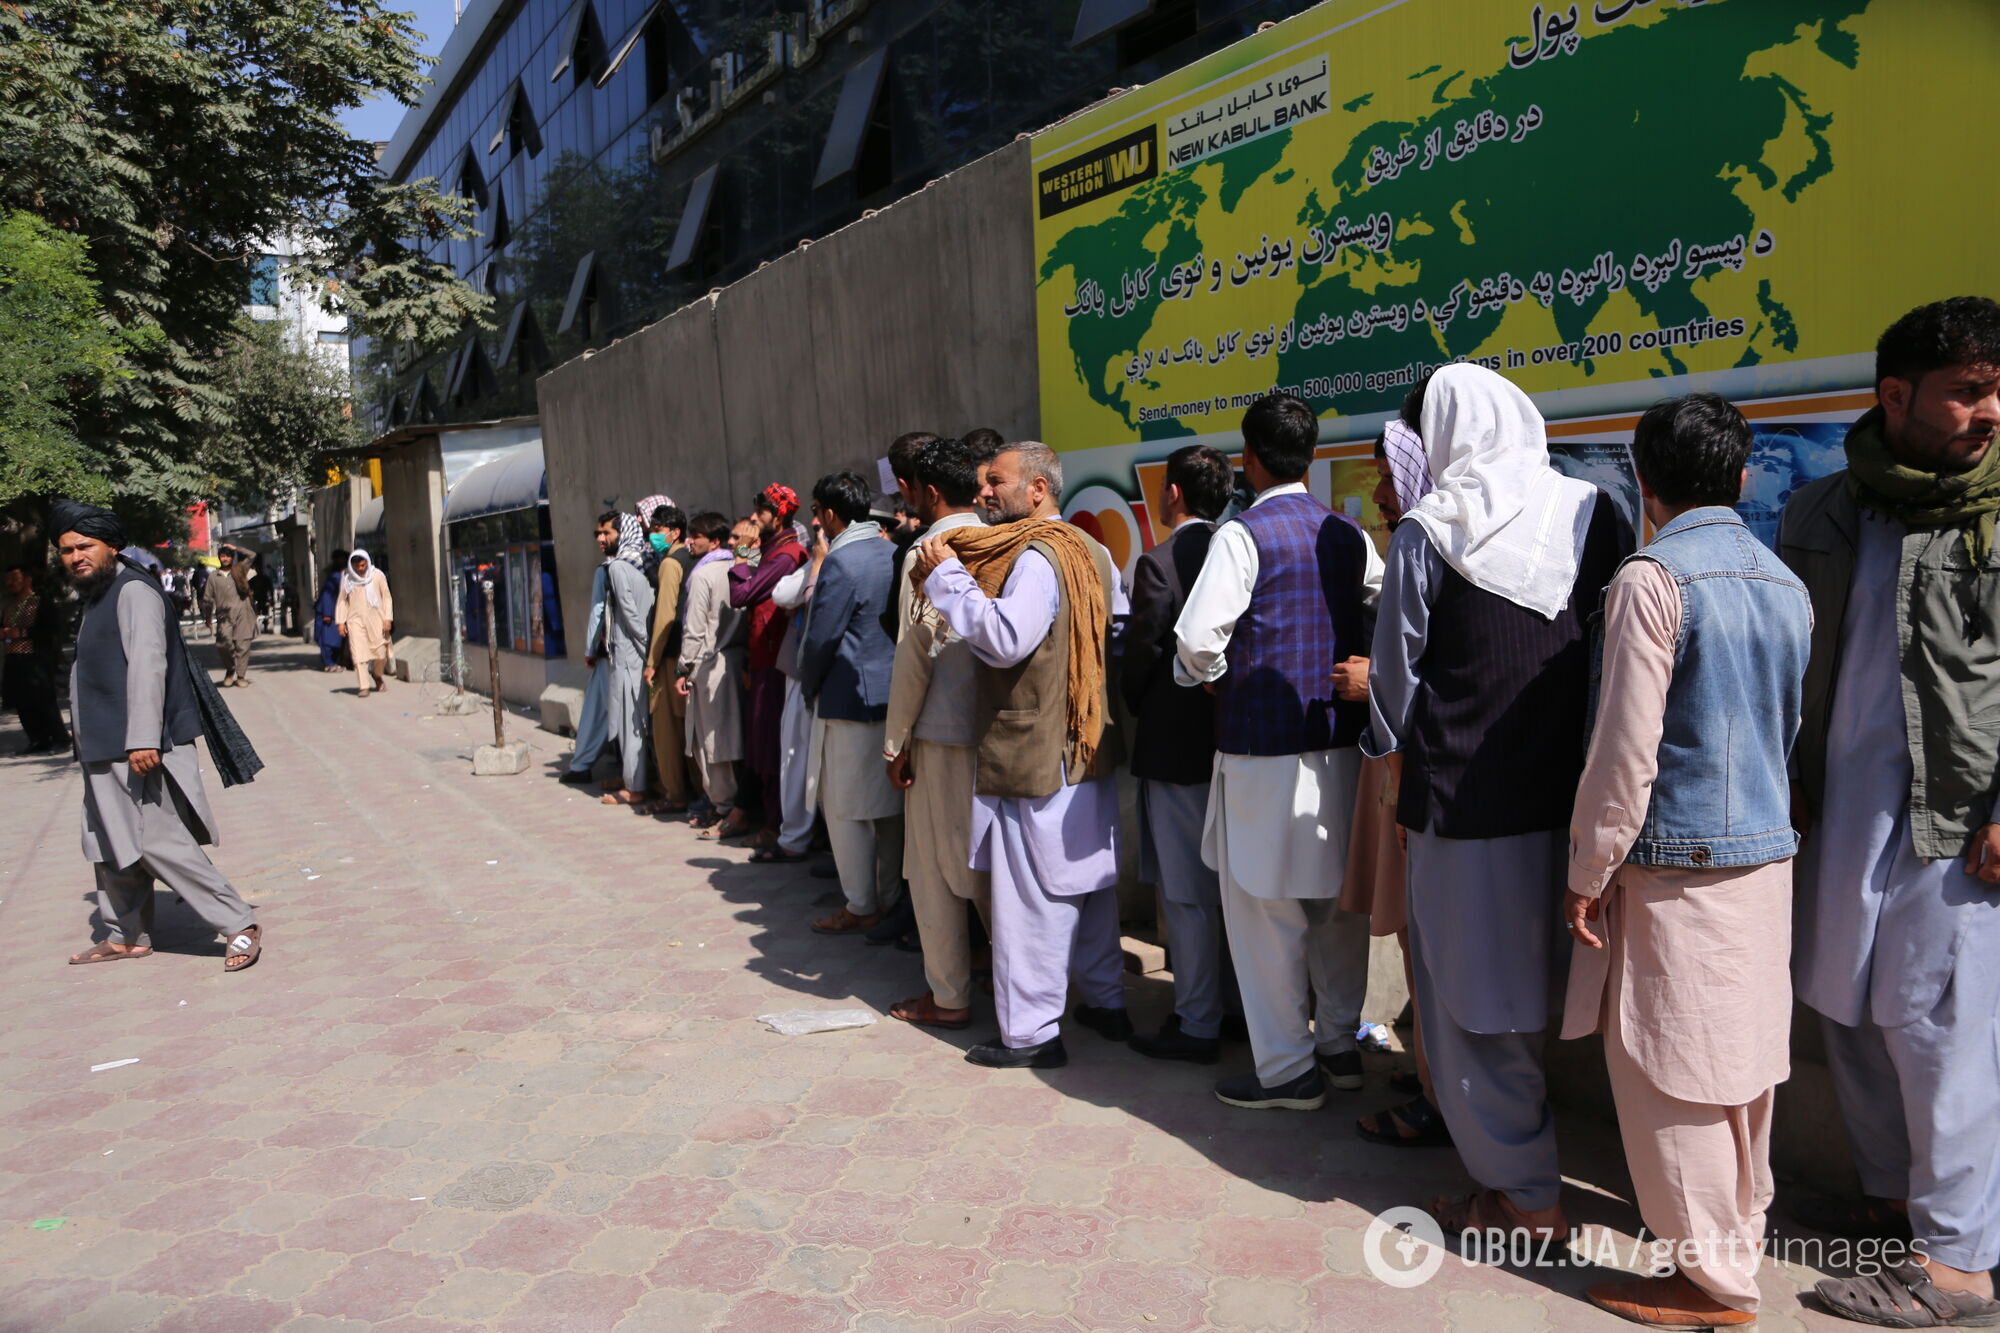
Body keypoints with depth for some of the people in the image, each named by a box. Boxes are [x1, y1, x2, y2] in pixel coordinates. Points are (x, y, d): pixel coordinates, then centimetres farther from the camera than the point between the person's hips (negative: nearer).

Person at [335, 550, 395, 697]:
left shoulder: (378, 576, 1)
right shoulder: (347, 579, 5)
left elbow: (386, 597, 3)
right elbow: (342, 601, 9)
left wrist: (388, 619, -4)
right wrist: (340, 621, 2)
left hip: (375, 619, 0)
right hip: (355, 619, 0)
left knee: (380, 652, -1)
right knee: (359, 652, -8)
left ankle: (377, 675, 29)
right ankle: (364, 686, -9)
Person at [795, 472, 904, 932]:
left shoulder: (840, 562, -15)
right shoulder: (894, 554, 8)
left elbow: (819, 638, -13)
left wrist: (809, 688, 4)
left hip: (850, 699, -8)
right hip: (895, 696, 8)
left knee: (846, 808, 3)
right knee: (890, 803, 13)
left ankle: (861, 906, 9)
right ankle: (888, 895, 22)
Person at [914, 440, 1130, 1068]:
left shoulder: (1036, 558, -17)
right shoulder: (1093, 553, 11)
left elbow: (1006, 639, -28)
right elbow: (1117, 632, 20)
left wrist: (948, 577, -19)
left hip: (1035, 756, -9)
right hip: (1090, 748, 10)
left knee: (1031, 895, -2)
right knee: (1090, 881, 19)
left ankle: (1031, 1033, 6)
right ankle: (1107, 1000, 30)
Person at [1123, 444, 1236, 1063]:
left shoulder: (1159, 562, -16)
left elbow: (1142, 652, -12)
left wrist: (1137, 708, 6)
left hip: (1174, 745, -7)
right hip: (1233, 740, 7)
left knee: (1187, 892, 1)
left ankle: (1197, 1024, 10)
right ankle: (1237, 1002, 28)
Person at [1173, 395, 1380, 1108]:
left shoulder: (1243, 534, -12)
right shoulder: (1347, 534, 7)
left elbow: (1197, 636, -19)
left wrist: (1213, 677, 1)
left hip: (1265, 746, -7)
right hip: (1341, 736, 7)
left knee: (1265, 909, 3)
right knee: (1339, 896, 16)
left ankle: (1288, 1070, 10)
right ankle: (1340, 1042, 29)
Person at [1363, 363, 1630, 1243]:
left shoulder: (1428, 530, -10)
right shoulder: (1594, 514, 2)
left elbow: (1395, 666, -5)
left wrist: (1389, 746, 14)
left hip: (1462, 797, -5)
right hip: (1568, 795, 5)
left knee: (1474, 1003, 8)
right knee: (1532, 989, 20)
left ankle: (1526, 1199, 15)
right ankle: (1523, 1165, 33)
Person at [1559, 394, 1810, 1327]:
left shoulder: (1652, 579, -15)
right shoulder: (1787, 585, 8)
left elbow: (1625, 752, -17)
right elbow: (1792, 729, 16)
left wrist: (1586, 875, -10)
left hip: (1677, 864, -8)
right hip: (1767, 857, 8)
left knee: (1672, 1072, 3)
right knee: (1745, 1059, 18)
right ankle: (1743, 1232, 33)